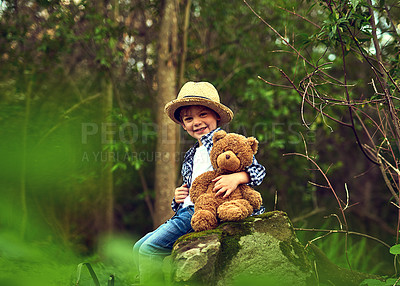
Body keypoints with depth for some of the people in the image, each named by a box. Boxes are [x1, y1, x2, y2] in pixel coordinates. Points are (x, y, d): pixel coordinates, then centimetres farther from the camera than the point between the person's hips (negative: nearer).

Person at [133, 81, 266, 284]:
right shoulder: (191, 157, 25)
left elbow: (258, 170, -9)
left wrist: (237, 178, -29)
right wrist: (178, 199, 7)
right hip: (187, 211, 9)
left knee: (150, 249, -19)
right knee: (139, 249, 4)